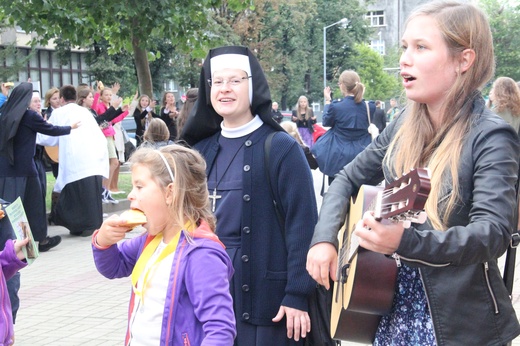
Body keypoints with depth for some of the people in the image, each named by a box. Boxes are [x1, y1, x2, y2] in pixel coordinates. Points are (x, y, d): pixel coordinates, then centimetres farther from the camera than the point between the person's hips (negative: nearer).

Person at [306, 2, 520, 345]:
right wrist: (324, 239, -5)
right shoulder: (403, 126, 2)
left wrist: (405, 241, -42)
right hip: (394, 310, 6)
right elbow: (349, 178, 13)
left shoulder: (491, 138, -17)